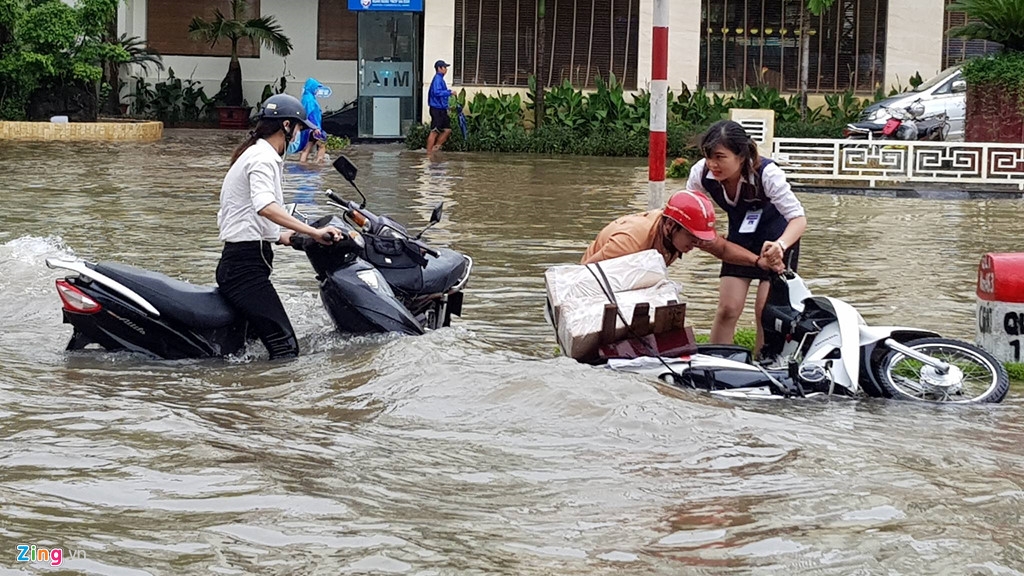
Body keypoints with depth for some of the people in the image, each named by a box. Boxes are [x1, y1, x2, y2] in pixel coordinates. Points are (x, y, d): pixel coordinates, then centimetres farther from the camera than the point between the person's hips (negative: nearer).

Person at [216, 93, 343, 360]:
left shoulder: (252, 153, 23)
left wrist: (281, 237, 33)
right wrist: (313, 232, -32)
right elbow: (265, 206, -30)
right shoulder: (263, 157, -10)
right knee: (285, 347, -21)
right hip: (246, 267, -11)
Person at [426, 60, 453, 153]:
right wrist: (449, 92, -25)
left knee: (447, 129, 11)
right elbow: (437, 92, -28)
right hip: (437, 109, -10)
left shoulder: (440, 79, 16)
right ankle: (429, 153, -1)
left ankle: (435, 148, 14)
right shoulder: (437, 79, -15)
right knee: (434, 132, -5)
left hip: (441, 109, 10)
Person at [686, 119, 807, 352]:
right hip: (740, 237, 3)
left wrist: (781, 245, -57)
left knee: (767, 310, -10)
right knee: (728, 308, -5)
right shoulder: (701, 173, -24)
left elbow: (798, 218, -37)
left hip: (778, 239, -3)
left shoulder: (766, 173, -35)